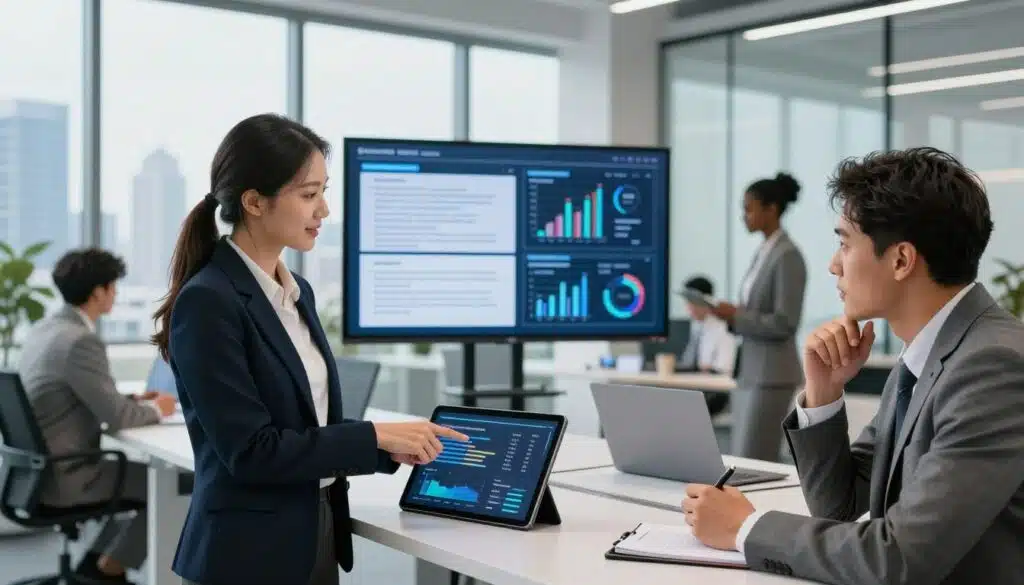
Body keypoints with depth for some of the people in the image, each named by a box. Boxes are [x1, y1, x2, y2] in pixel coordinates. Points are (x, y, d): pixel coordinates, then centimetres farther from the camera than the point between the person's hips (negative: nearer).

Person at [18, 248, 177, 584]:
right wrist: (155, 409, -3)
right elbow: (115, 417, -22)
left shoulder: (44, 329, 7)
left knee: (138, 464, 25)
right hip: (64, 475, -9)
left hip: (43, 467, 9)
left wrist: (133, 400, 12)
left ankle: (99, 557, 25)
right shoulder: (81, 341, -23)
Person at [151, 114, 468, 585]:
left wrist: (392, 445, 1)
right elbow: (251, 450, -21)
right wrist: (375, 436, -17)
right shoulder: (207, 303, -18)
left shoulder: (298, 291, 8)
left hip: (315, 540, 8)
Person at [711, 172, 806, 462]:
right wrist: (732, 315, 3)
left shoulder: (788, 256, -14)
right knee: (741, 460, 10)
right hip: (750, 370, 9)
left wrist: (736, 316, -16)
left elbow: (784, 324, -19)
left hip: (771, 374, -9)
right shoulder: (763, 252, 14)